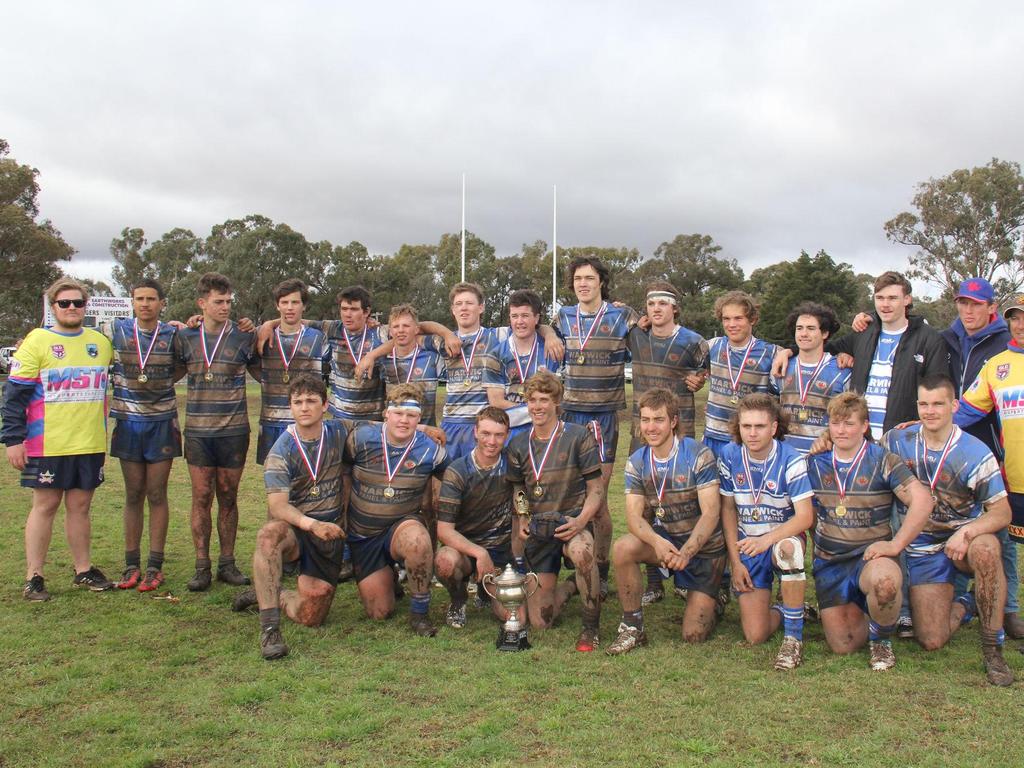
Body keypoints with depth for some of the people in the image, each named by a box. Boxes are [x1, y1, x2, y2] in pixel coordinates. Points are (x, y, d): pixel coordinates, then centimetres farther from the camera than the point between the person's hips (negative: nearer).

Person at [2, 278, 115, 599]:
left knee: (80, 506, 11)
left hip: (90, 443, 4)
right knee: (45, 505, 2)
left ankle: (83, 570, 21)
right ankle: (33, 577, 11)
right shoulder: (37, 342, -4)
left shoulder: (101, 342, 10)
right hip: (48, 444, -4)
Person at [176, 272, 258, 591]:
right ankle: (202, 567, 9)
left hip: (234, 430, -1)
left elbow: (263, 374, 10)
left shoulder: (243, 337, 2)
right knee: (201, 497, 2)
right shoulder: (186, 337, 6)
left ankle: (227, 564, 16)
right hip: (197, 430, 1)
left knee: (228, 497, 7)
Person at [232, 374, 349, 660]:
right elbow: (278, 506, -22)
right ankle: (269, 627, -34)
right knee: (269, 535, -39)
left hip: (330, 531, 3)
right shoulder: (281, 451, -10)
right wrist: (310, 524, -38)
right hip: (294, 527, -2)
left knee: (310, 617, -4)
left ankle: (266, 594, 25)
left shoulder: (339, 432, 0)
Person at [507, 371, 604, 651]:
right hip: (537, 529, 4)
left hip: (572, 522, -3)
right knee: (540, 622, -1)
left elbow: (596, 488, -5)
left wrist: (581, 520, -23)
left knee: (580, 550, -43)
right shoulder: (518, 446, 6)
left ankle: (591, 627, -20)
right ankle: (571, 586, 33)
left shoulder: (578, 436, -6)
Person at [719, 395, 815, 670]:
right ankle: (786, 610, 28)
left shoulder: (791, 460, -16)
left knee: (788, 548, -42)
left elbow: (805, 516, -20)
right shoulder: (730, 456, -7)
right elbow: (728, 509, 1)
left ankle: (793, 637, -23)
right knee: (755, 636, -10)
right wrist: (735, 562, -3)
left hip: (783, 537, -2)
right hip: (748, 546, 2)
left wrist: (768, 539, -35)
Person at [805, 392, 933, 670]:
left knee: (885, 581, -40)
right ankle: (856, 610, 30)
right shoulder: (815, 464, 5)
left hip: (871, 556, -3)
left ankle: (881, 639, -7)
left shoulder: (882, 461, -6)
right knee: (841, 645, -5)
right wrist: (821, 545, 2)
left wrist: (895, 545, -20)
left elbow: (922, 501, -16)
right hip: (829, 563, 3)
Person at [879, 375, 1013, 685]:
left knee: (985, 549, -41)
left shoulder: (975, 453, -11)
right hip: (923, 548, 2)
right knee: (931, 641, -9)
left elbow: (1002, 511, -12)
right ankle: (964, 607, 29)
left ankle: (993, 648, -22)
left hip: (965, 539, -1)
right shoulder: (897, 441, -3)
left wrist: (966, 532, -30)